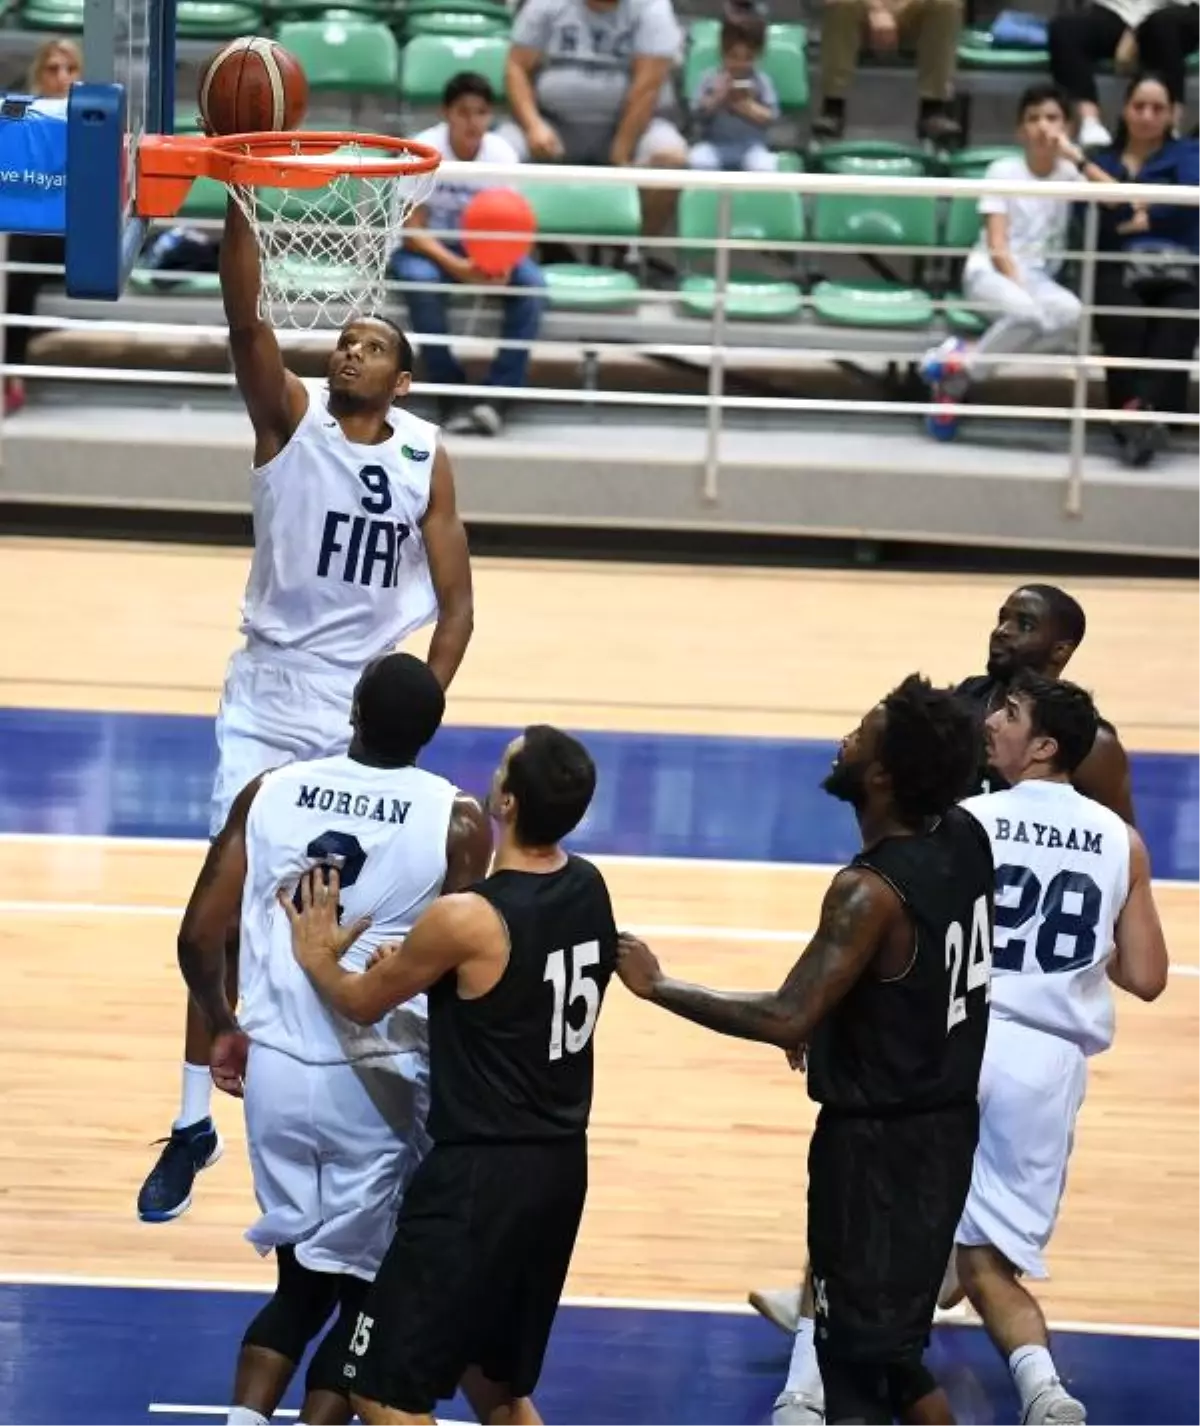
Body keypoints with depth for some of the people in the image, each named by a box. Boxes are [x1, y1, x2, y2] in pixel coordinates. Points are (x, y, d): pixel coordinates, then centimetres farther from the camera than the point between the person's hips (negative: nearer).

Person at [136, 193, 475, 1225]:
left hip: (367, 711, 1)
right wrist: (237, 207, -37)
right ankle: (194, 1124, 3)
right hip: (267, 699, -1)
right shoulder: (289, 417, -6)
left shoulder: (426, 460, -2)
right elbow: (245, 322, -23)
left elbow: (455, 605, 0)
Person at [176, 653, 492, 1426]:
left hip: (274, 1068, 3)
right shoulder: (458, 820, -8)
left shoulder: (269, 793, 0)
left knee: (301, 1277, 20)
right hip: (379, 1079, -3)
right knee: (366, 1289, 12)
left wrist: (226, 1028, 19)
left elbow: (199, 939, 2)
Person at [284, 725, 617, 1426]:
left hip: (482, 1173, -8)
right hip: (561, 1163, 8)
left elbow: (364, 1003, -2)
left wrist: (318, 958, 17)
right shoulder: (591, 889, 1)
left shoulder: (467, 920, -20)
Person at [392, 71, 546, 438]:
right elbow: (413, 229, -18)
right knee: (420, 279, -37)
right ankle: (453, 393, -24)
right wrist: (457, 266, -36)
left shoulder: (502, 154, -9)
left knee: (533, 283, -27)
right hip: (429, 247, -2)